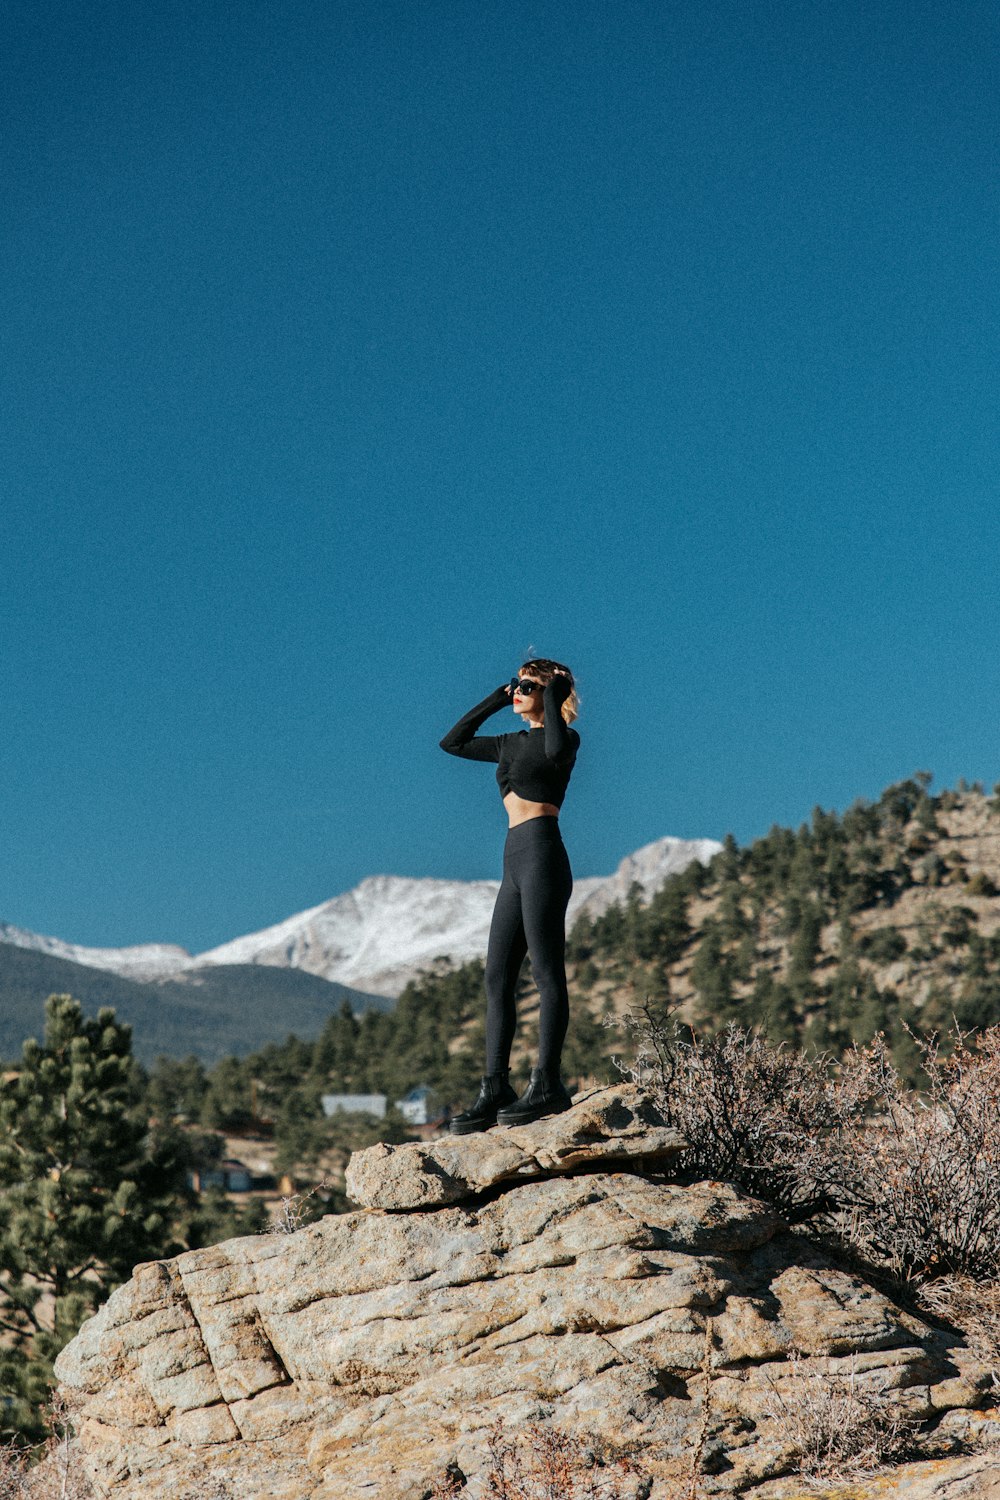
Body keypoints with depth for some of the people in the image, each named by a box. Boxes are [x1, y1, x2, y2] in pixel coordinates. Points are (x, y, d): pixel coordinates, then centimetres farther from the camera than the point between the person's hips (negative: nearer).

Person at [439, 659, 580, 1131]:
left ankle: (547, 1085, -10)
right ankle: (494, 1090, 4)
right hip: (515, 862, 9)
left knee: (547, 972, -10)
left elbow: (557, 750, -25)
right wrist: (497, 699, 23)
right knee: (497, 978, 4)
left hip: (541, 854, -9)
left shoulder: (563, 737, 0)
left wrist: (555, 698, -10)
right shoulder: (513, 743, 22)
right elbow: (452, 742, 27)